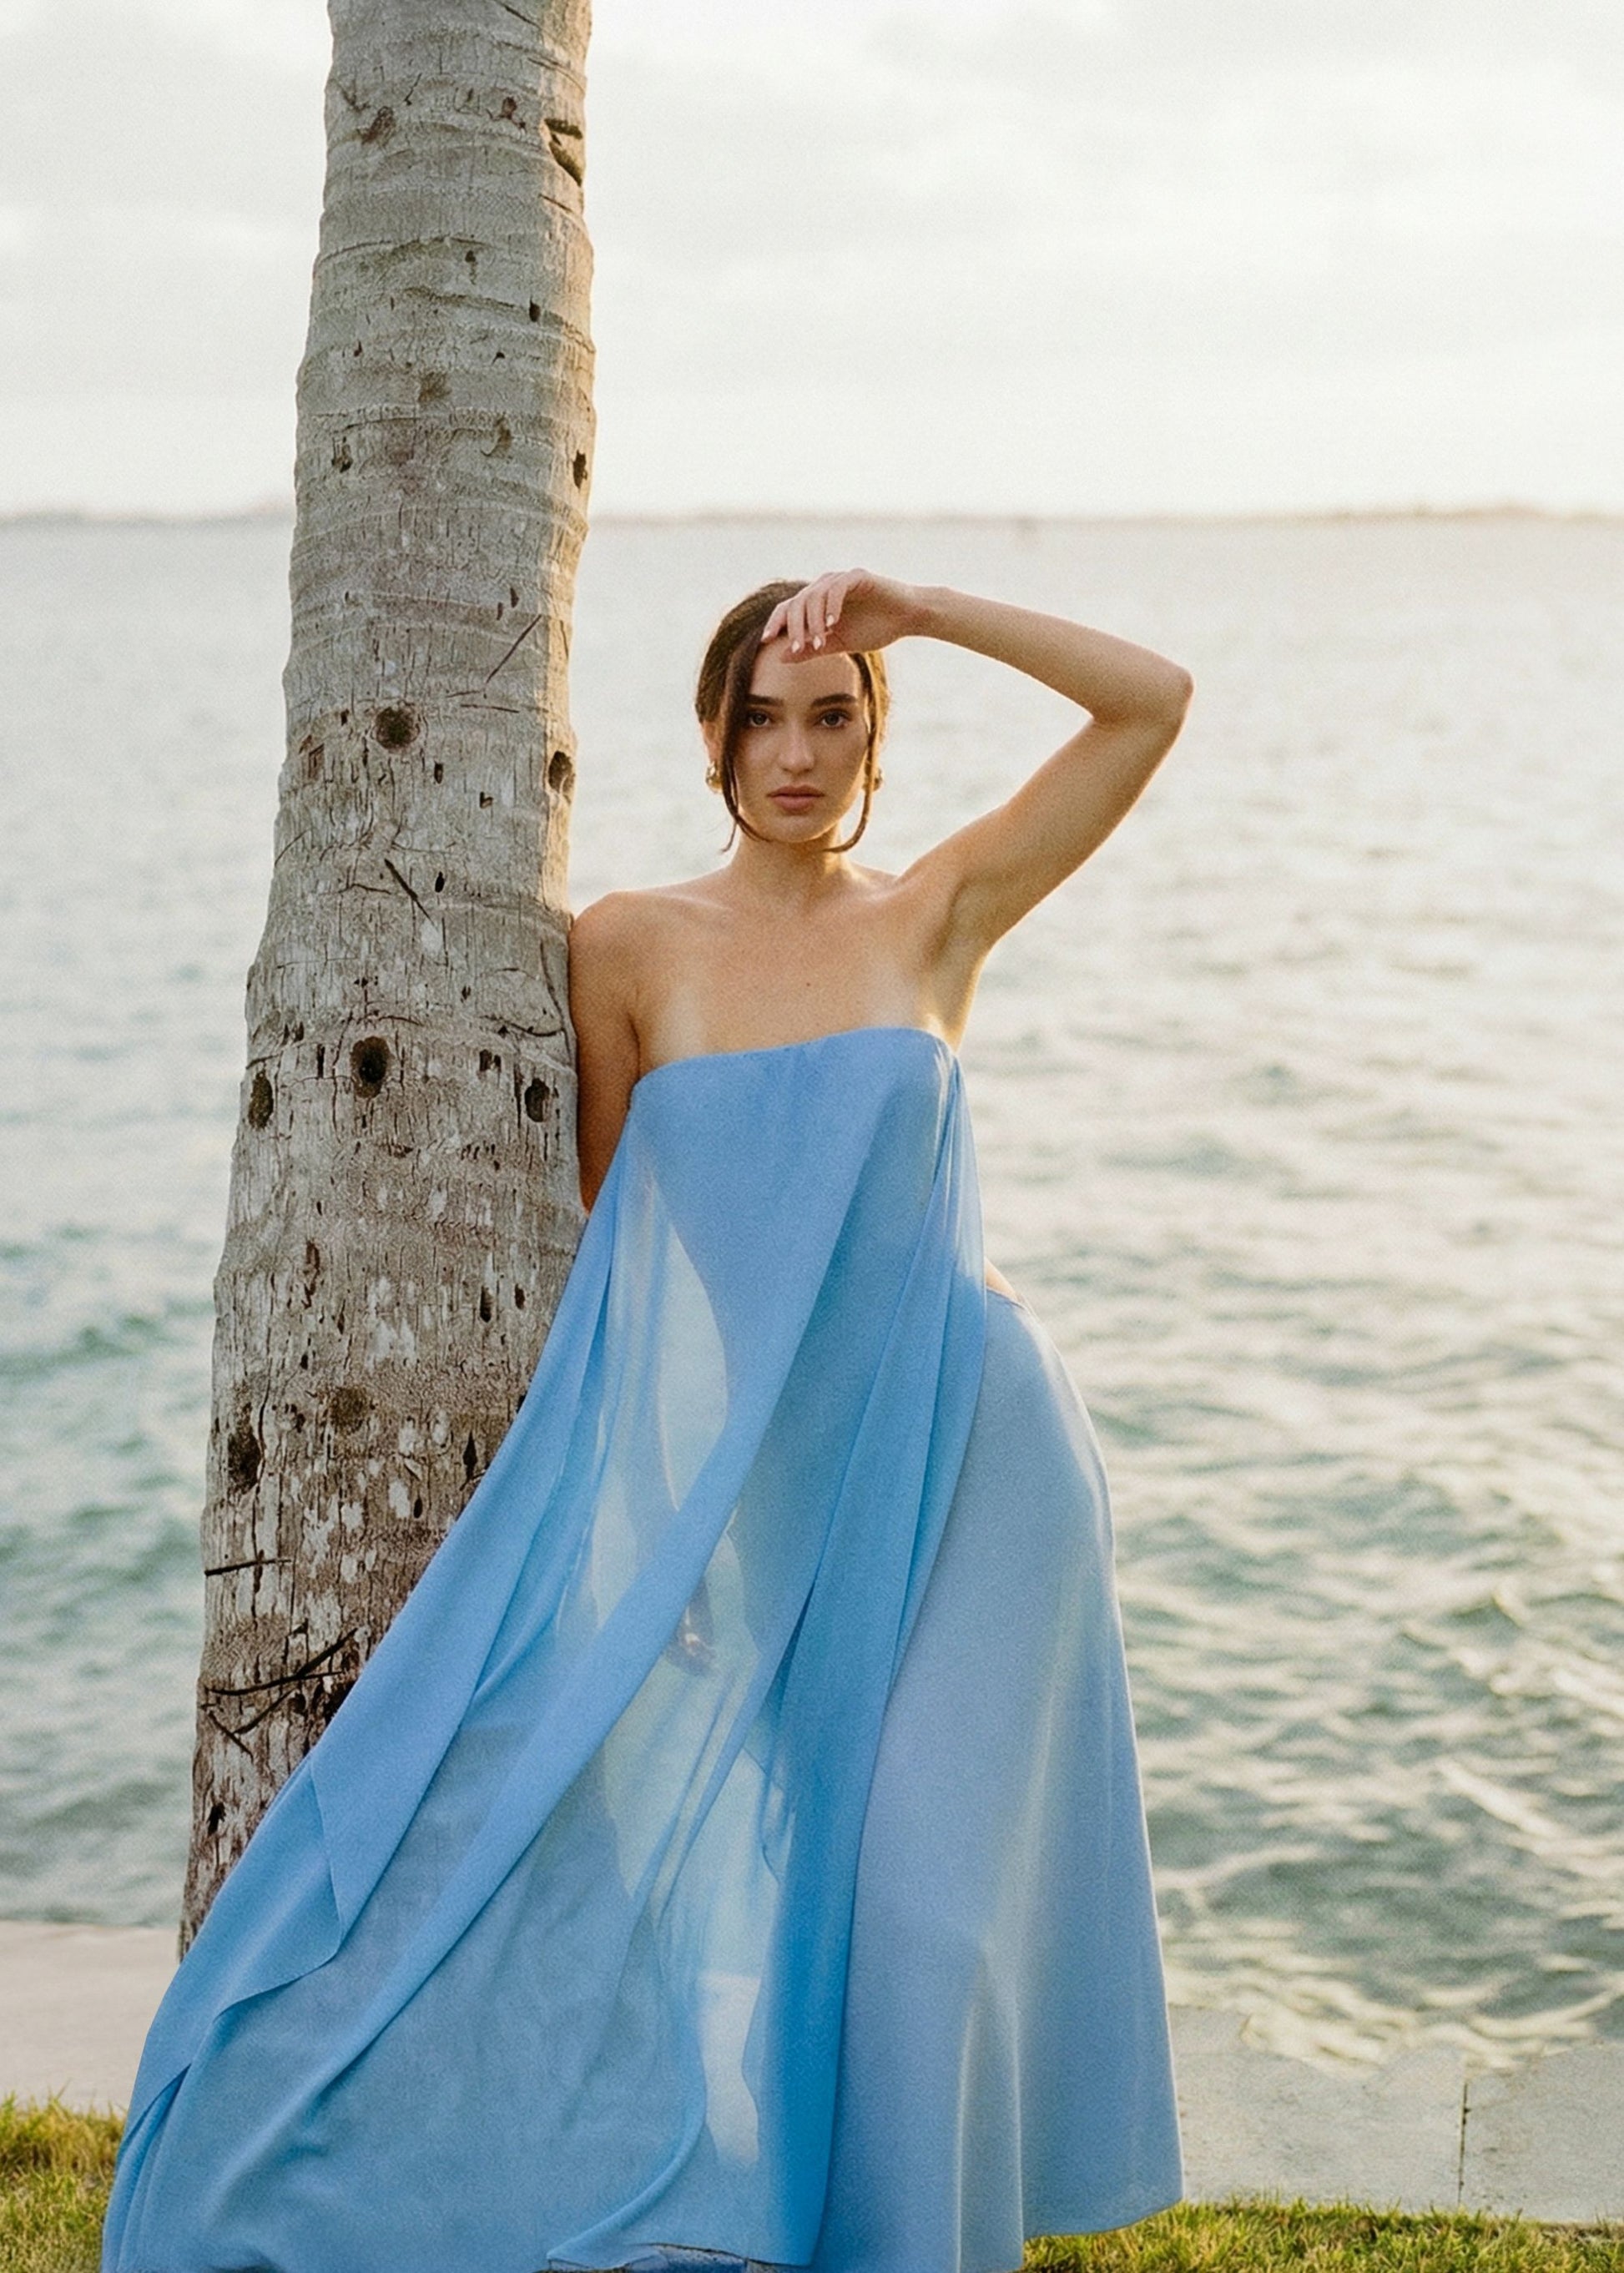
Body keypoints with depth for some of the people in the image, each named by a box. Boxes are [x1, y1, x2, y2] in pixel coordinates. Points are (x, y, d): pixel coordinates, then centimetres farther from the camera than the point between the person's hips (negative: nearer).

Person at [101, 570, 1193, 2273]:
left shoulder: (937, 917, 1)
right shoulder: (629, 946, 2)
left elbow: (1153, 701, -3)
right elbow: (609, 1214, 11)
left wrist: (919, 609, -7)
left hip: (950, 1450, -1)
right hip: (736, 1473, 1)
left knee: (923, 1882, 0)